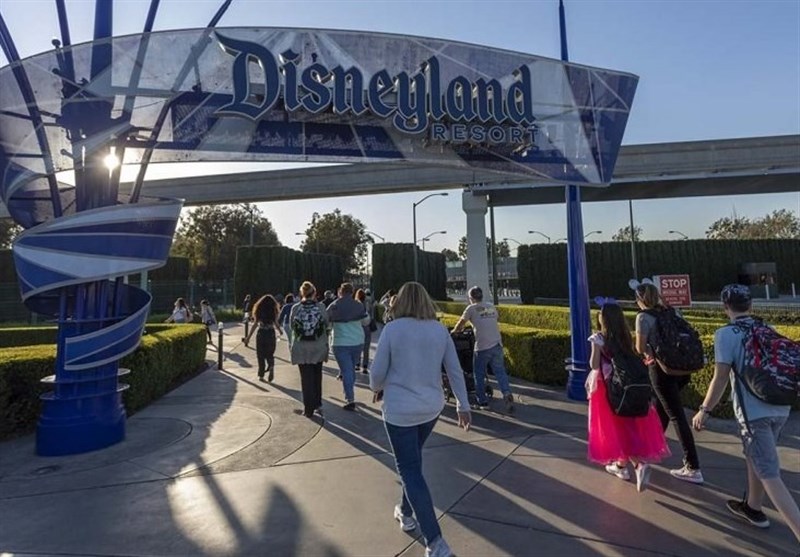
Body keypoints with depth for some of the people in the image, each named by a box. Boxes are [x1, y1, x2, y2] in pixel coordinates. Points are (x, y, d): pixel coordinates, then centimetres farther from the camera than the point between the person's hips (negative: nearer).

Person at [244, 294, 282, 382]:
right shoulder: (273, 311, 1)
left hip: (261, 334, 0)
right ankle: (271, 367, -15)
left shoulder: (259, 311, 1)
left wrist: (248, 337, -1)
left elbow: (255, 324, -4)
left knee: (260, 355, 10)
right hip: (271, 334, 0)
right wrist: (280, 331, 20)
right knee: (270, 354, 12)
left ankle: (261, 375, 9)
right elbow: (276, 324, -1)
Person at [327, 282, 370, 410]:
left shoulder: (333, 307, -9)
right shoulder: (359, 305, -2)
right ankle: (349, 395, 33)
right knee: (352, 369, 20)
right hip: (358, 342, 3)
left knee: (346, 371, -1)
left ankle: (350, 400, -6)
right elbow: (366, 321, 6)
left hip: (341, 344, -3)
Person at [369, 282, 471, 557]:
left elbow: (377, 372, -11)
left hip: (400, 410, -5)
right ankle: (406, 513, 42)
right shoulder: (440, 330, -3)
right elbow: (455, 371, 1)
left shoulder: (392, 329, -14)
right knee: (412, 461, 26)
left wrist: (377, 387, 11)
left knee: (410, 471, 5)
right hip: (431, 408, 5)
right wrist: (463, 405, 10)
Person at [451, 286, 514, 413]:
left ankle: (482, 401, 16)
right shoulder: (491, 307, 15)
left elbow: (460, 324, 10)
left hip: (482, 347, -4)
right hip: (497, 345, 4)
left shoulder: (471, 308, 1)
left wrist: (454, 331, 30)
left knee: (479, 374, 10)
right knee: (500, 372, 8)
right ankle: (507, 393, -13)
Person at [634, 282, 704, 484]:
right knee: (660, 409, 23)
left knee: (676, 416, -4)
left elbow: (640, 347, -13)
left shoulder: (644, 316, -9)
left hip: (662, 369, -7)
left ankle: (693, 469, -1)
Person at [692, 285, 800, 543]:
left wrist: (704, 410, -4)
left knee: (770, 476, -1)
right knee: (755, 458, 26)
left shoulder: (726, 334, -10)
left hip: (754, 413, -8)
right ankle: (752, 508, 41)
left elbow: (720, 378, -13)